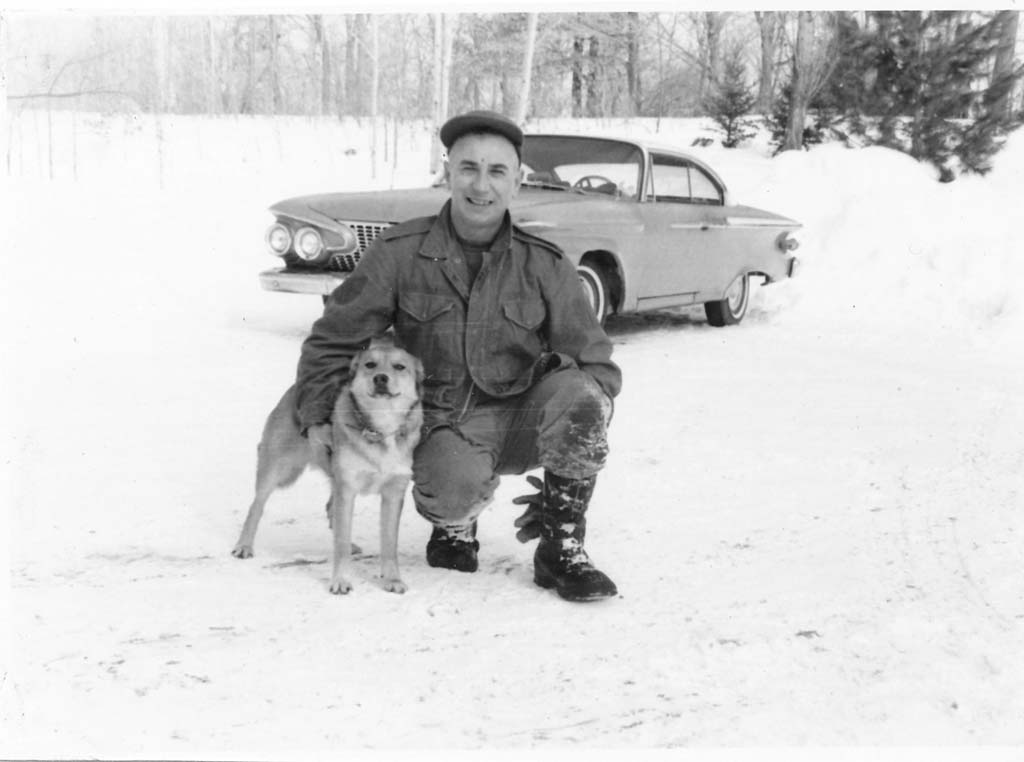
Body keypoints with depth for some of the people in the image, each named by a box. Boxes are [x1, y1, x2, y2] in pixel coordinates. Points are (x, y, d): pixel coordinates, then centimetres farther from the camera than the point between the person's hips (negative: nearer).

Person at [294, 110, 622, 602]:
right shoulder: (400, 252, -2)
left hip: (520, 419, 2)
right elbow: (333, 338, 6)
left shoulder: (545, 265, 0)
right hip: (444, 429, -2)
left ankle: (562, 551, -12)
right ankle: (454, 525, 6)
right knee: (455, 486, -36)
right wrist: (316, 417, -3)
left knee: (579, 394, -30)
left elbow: (598, 365, 1)